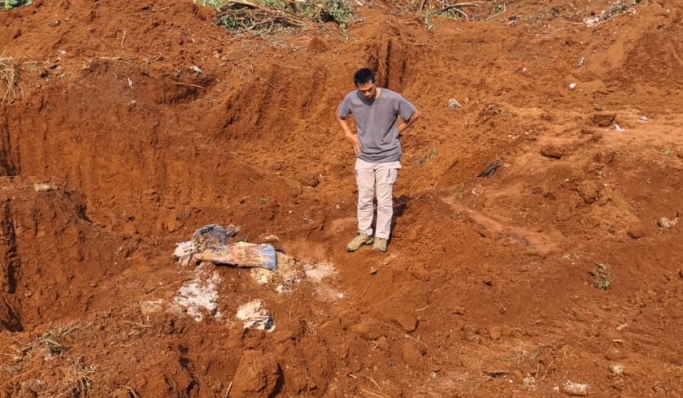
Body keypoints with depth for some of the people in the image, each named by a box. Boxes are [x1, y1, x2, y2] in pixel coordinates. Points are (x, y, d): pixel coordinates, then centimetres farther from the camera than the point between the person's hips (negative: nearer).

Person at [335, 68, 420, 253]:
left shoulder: (392, 99, -19)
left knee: (384, 200, 3)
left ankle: (382, 236, 18)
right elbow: (339, 114, 11)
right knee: (364, 198, 12)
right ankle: (364, 233, 28)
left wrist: (395, 132, -4)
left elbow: (414, 115, -5)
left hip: (387, 158, -3)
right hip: (364, 158, 3)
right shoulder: (351, 99, -10)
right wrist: (350, 135, 1)